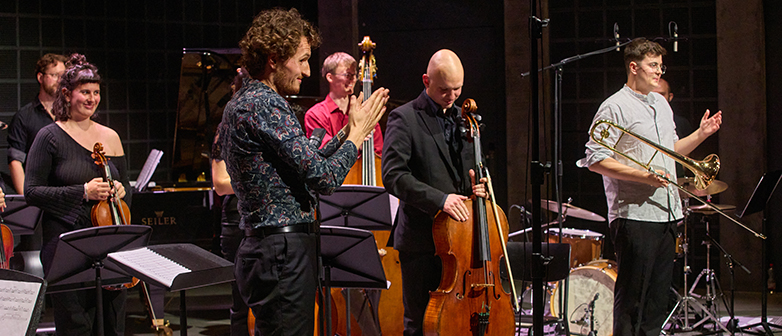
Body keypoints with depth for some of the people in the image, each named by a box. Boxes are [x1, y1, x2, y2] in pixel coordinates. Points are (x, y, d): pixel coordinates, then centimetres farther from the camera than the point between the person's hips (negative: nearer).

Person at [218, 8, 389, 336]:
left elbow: (305, 168, 19)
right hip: (284, 252, -11)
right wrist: (358, 133, -4)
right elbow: (323, 178, -18)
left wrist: (348, 131, 17)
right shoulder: (265, 104, -16)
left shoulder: (239, 103, 17)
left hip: (259, 248, 11)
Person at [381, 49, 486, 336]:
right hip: (421, 238, -5)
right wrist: (439, 199, -23)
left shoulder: (464, 118, 14)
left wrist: (478, 183, 1)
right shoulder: (404, 118, -6)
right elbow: (393, 175, -15)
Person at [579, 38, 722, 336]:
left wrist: (701, 134, 12)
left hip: (667, 215, 8)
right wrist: (643, 176, -20)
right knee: (631, 299, -4)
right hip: (634, 217, -8)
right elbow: (595, 160, -15)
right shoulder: (615, 107, -8)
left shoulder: (662, 104, 18)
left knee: (657, 299, 11)